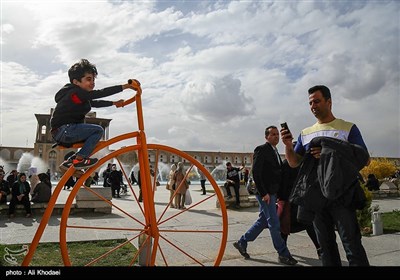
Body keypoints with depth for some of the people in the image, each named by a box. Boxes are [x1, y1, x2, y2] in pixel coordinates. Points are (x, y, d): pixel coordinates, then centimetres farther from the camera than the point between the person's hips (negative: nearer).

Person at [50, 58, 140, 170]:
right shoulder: (75, 93, -15)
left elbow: (95, 103, 25)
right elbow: (101, 93, -25)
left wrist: (114, 103, 20)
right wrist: (125, 86, -29)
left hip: (62, 133, 10)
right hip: (63, 130, -10)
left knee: (94, 138, 18)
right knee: (98, 130, -17)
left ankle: (70, 161, 18)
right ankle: (79, 160, -13)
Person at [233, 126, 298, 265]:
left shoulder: (275, 152, 17)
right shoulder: (261, 150, -10)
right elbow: (256, 173, -17)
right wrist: (263, 193, -19)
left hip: (271, 193, 9)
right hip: (265, 193, -9)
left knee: (263, 220, 14)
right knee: (274, 223, -2)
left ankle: (242, 242, 25)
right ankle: (283, 254, 11)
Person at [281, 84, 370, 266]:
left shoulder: (348, 128, 3)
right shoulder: (305, 133, 14)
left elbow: (365, 160, -3)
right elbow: (294, 163, 12)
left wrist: (331, 155, -14)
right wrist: (288, 145, -8)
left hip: (340, 196, -4)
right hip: (315, 198, 4)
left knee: (352, 244, -7)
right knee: (326, 246, 12)